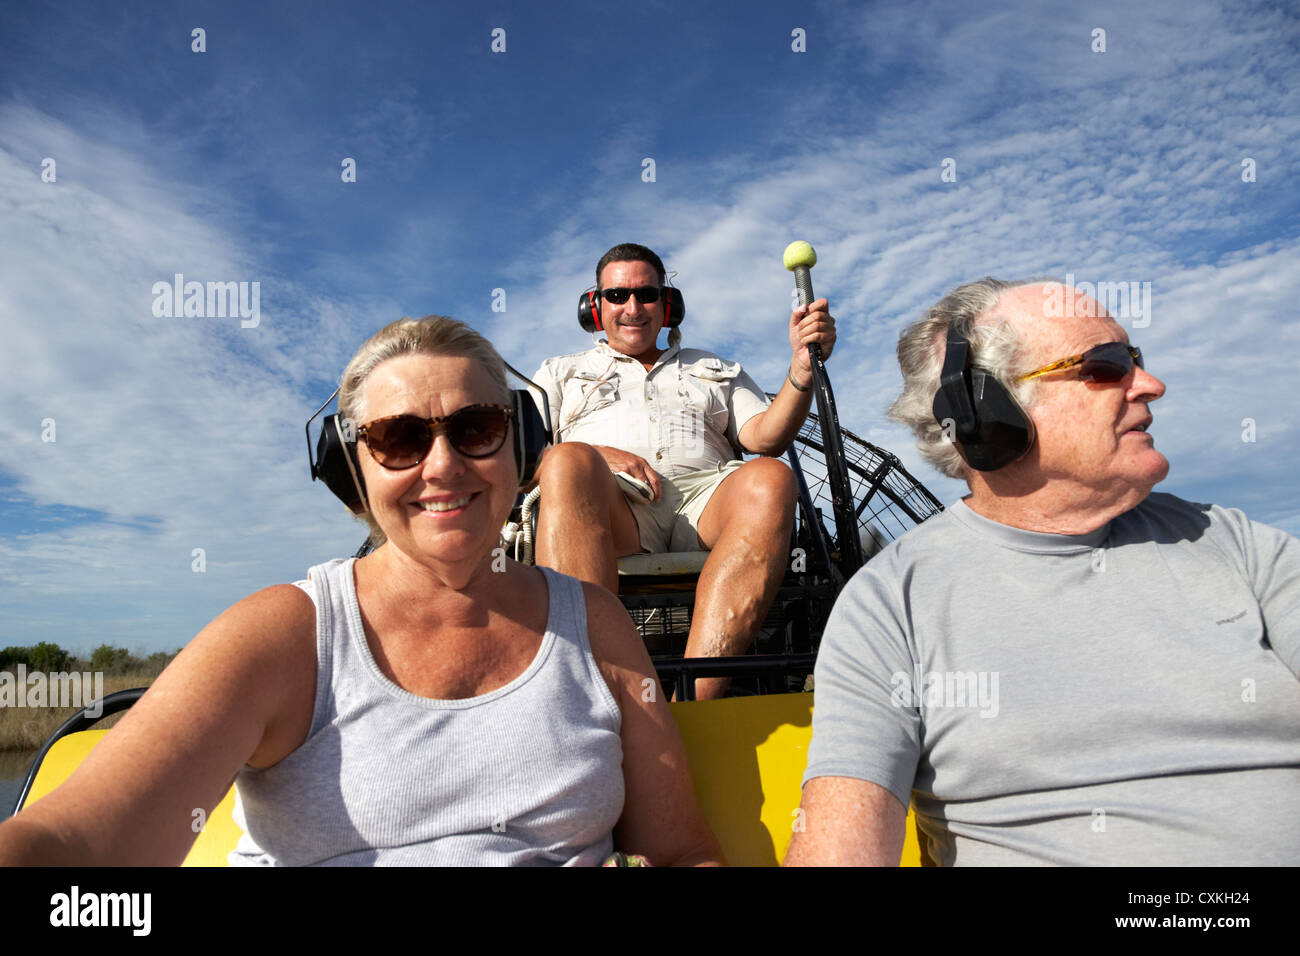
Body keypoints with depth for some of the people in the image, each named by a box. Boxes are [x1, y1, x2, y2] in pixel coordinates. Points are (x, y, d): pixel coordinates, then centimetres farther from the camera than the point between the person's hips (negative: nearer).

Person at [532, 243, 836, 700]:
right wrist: (596, 457, -4)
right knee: (569, 462, -37)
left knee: (770, 478, -33)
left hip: (704, 494, 2)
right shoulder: (561, 372, 32)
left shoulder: (717, 371, 34)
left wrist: (802, 367, -3)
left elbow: (765, 438, 15)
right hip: (613, 500, -1)